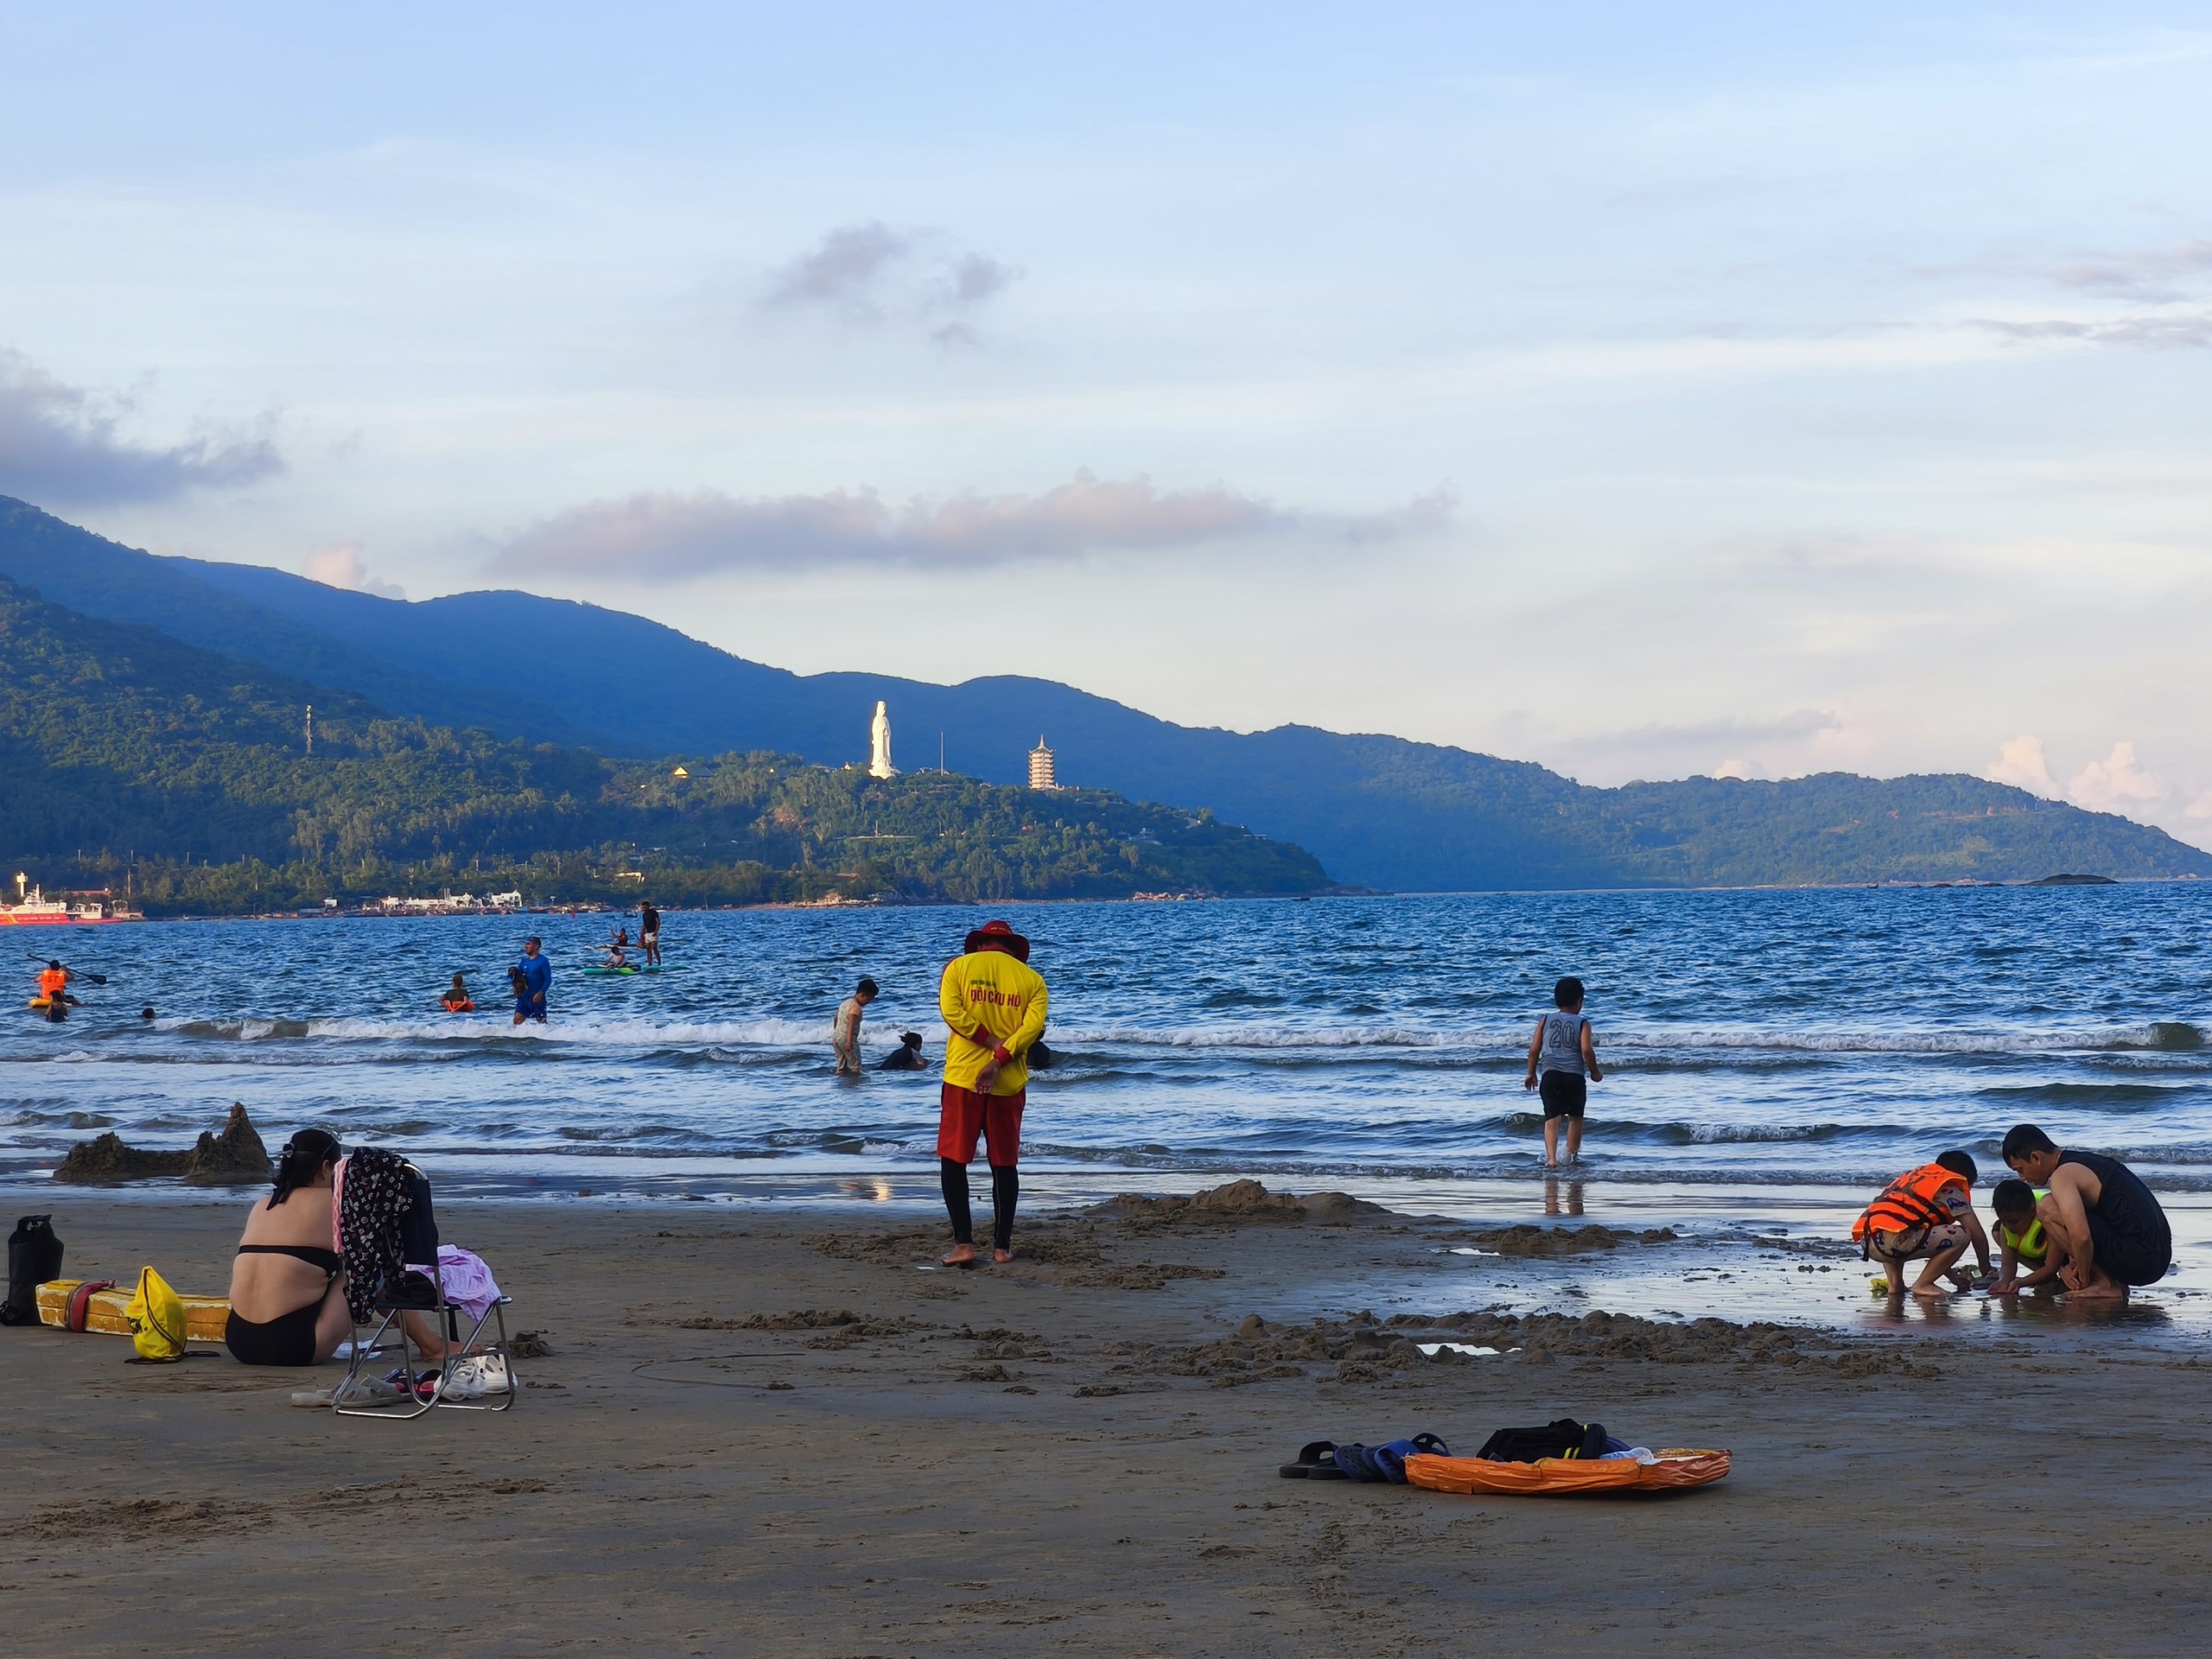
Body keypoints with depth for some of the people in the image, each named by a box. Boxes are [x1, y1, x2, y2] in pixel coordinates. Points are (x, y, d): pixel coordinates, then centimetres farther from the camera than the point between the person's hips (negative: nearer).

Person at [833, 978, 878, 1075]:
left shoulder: (845, 1002, 13)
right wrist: (849, 1042, -35)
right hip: (846, 1038, -9)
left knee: (842, 1066, 14)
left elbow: (836, 1019, 23)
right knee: (855, 1066, -4)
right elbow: (851, 1025, -28)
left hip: (836, 1036, 9)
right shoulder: (856, 1007, -16)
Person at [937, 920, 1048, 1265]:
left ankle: (964, 1243, -5)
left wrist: (992, 1042, -8)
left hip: (962, 1076, -2)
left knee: (953, 1160, 4)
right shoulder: (1032, 979, 7)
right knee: (1004, 1165, 11)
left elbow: (952, 1011, -11)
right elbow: (1033, 1025, -8)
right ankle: (1002, 1246, 10)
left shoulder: (959, 967, 3)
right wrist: (1000, 1059, -14)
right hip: (1009, 1083, 2)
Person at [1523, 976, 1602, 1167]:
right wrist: (1595, 1073, 6)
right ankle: (1572, 1154, 28)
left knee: (1552, 1118, -5)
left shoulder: (1545, 1021, 9)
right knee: (1575, 1117, 19)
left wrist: (1531, 1073, 18)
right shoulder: (1582, 1024, 3)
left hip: (1550, 1075, 1)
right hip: (1575, 1076, -1)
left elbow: (1534, 1049, 6)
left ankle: (1551, 1158, -22)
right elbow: (1586, 1050, -9)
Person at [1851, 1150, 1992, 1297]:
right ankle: (1922, 1285, 3)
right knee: (1961, 1235, -2)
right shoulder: (1950, 1189, 12)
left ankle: (1895, 1284, 18)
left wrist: (1952, 1275, 41)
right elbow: (1978, 1236, 9)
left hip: (1865, 1242, 8)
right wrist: (1987, 1272, 25)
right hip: (1891, 1242, -8)